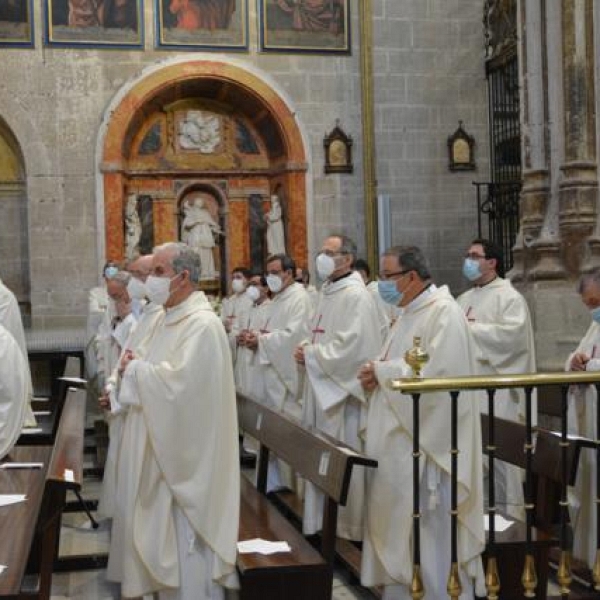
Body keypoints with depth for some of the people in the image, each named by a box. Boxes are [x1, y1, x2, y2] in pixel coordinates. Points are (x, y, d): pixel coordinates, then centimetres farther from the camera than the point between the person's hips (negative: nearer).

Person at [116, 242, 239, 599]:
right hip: (166, 446, 10)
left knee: (187, 536, 0)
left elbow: (179, 381, -27)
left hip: (187, 452, -10)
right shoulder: (173, 319, 13)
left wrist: (135, 369, -13)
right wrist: (137, 367, 0)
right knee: (168, 535, 17)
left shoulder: (202, 324, -18)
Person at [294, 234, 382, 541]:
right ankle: (323, 521, 23)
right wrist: (305, 348, 3)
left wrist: (311, 354, -16)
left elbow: (351, 346, -22)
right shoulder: (327, 293, 15)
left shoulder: (356, 296, -14)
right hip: (322, 388, 9)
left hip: (343, 389, -9)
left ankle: (347, 527, 9)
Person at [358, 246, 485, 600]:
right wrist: (376, 372, -1)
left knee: (431, 527, -1)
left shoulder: (444, 312, -15)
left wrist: (381, 372, -15)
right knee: (399, 518, 14)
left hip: (428, 440, -9)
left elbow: (437, 372, -25)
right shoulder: (411, 312, 14)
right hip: (402, 436, 9)